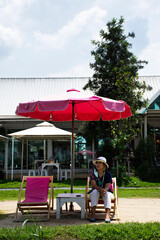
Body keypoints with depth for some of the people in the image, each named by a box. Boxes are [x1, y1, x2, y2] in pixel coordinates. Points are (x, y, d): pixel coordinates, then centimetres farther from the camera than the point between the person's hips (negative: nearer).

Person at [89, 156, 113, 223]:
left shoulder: (108, 174, -8)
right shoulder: (93, 172, -7)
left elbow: (107, 186, -18)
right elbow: (93, 185, -17)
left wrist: (104, 190, -43)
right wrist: (100, 189, -39)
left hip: (107, 191, 0)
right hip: (95, 192, 0)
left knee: (107, 194, -34)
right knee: (95, 191, -34)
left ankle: (107, 215, -50)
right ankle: (93, 214, -42)